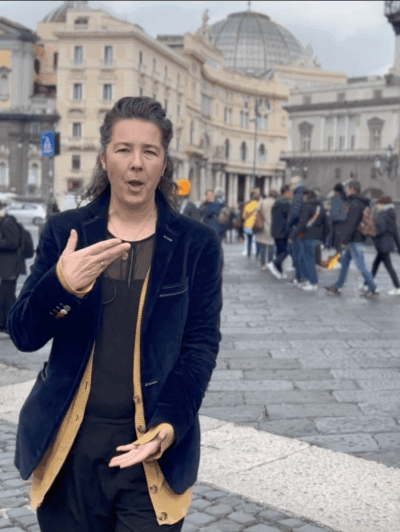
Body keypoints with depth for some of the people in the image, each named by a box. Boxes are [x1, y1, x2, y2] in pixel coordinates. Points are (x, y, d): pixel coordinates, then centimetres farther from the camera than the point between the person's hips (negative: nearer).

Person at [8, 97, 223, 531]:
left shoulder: (196, 245, 0)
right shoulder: (65, 231, 1)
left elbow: (201, 345, -2)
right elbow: (23, 335, -2)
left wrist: (169, 425, -17)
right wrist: (62, 284, -22)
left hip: (152, 447, -1)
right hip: (68, 446, 1)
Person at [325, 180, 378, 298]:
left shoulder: (355, 204, -18)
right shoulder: (361, 203, 14)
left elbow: (351, 223, -24)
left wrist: (345, 239, -21)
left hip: (355, 241, -10)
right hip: (353, 240, 10)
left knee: (361, 265, -5)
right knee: (344, 262, 15)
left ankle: (373, 289, 1)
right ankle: (337, 287, 21)